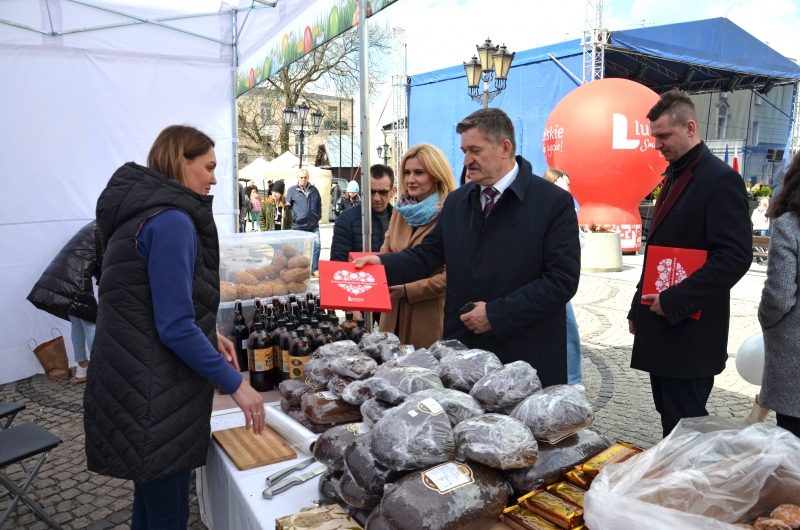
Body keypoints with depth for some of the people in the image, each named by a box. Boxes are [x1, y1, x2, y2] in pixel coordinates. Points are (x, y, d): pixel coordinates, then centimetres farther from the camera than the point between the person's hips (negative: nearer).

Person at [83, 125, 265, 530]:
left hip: (140, 384, 10)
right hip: (153, 394, -10)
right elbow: (175, 327, -22)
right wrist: (234, 382, -15)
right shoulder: (171, 221, -19)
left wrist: (208, 335, 14)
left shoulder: (144, 211, 12)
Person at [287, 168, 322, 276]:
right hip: (298, 226, -2)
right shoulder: (292, 190, 1)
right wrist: (292, 218, -5)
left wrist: (319, 216, 8)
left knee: (316, 246, -2)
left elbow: (319, 205, 17)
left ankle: (314, 269, 11)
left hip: (313, 225, 2)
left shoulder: (314, 190, 10)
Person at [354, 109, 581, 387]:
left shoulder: (554, 202, -8)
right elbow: (428, 255, 10)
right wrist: (384, 263, -9)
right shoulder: (456, 201, 8)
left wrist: (496, 314, -17)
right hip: (462, 349, 4)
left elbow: (562, 279, -14)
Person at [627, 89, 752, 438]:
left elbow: (735, 257, -20)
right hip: (660, 329, 8)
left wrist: (673, 302, -19)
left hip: (690, 334, -8)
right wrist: (639, 309, 17)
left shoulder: (720, 179, -12)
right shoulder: (674, 177, 15)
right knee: (669, 422, 17)